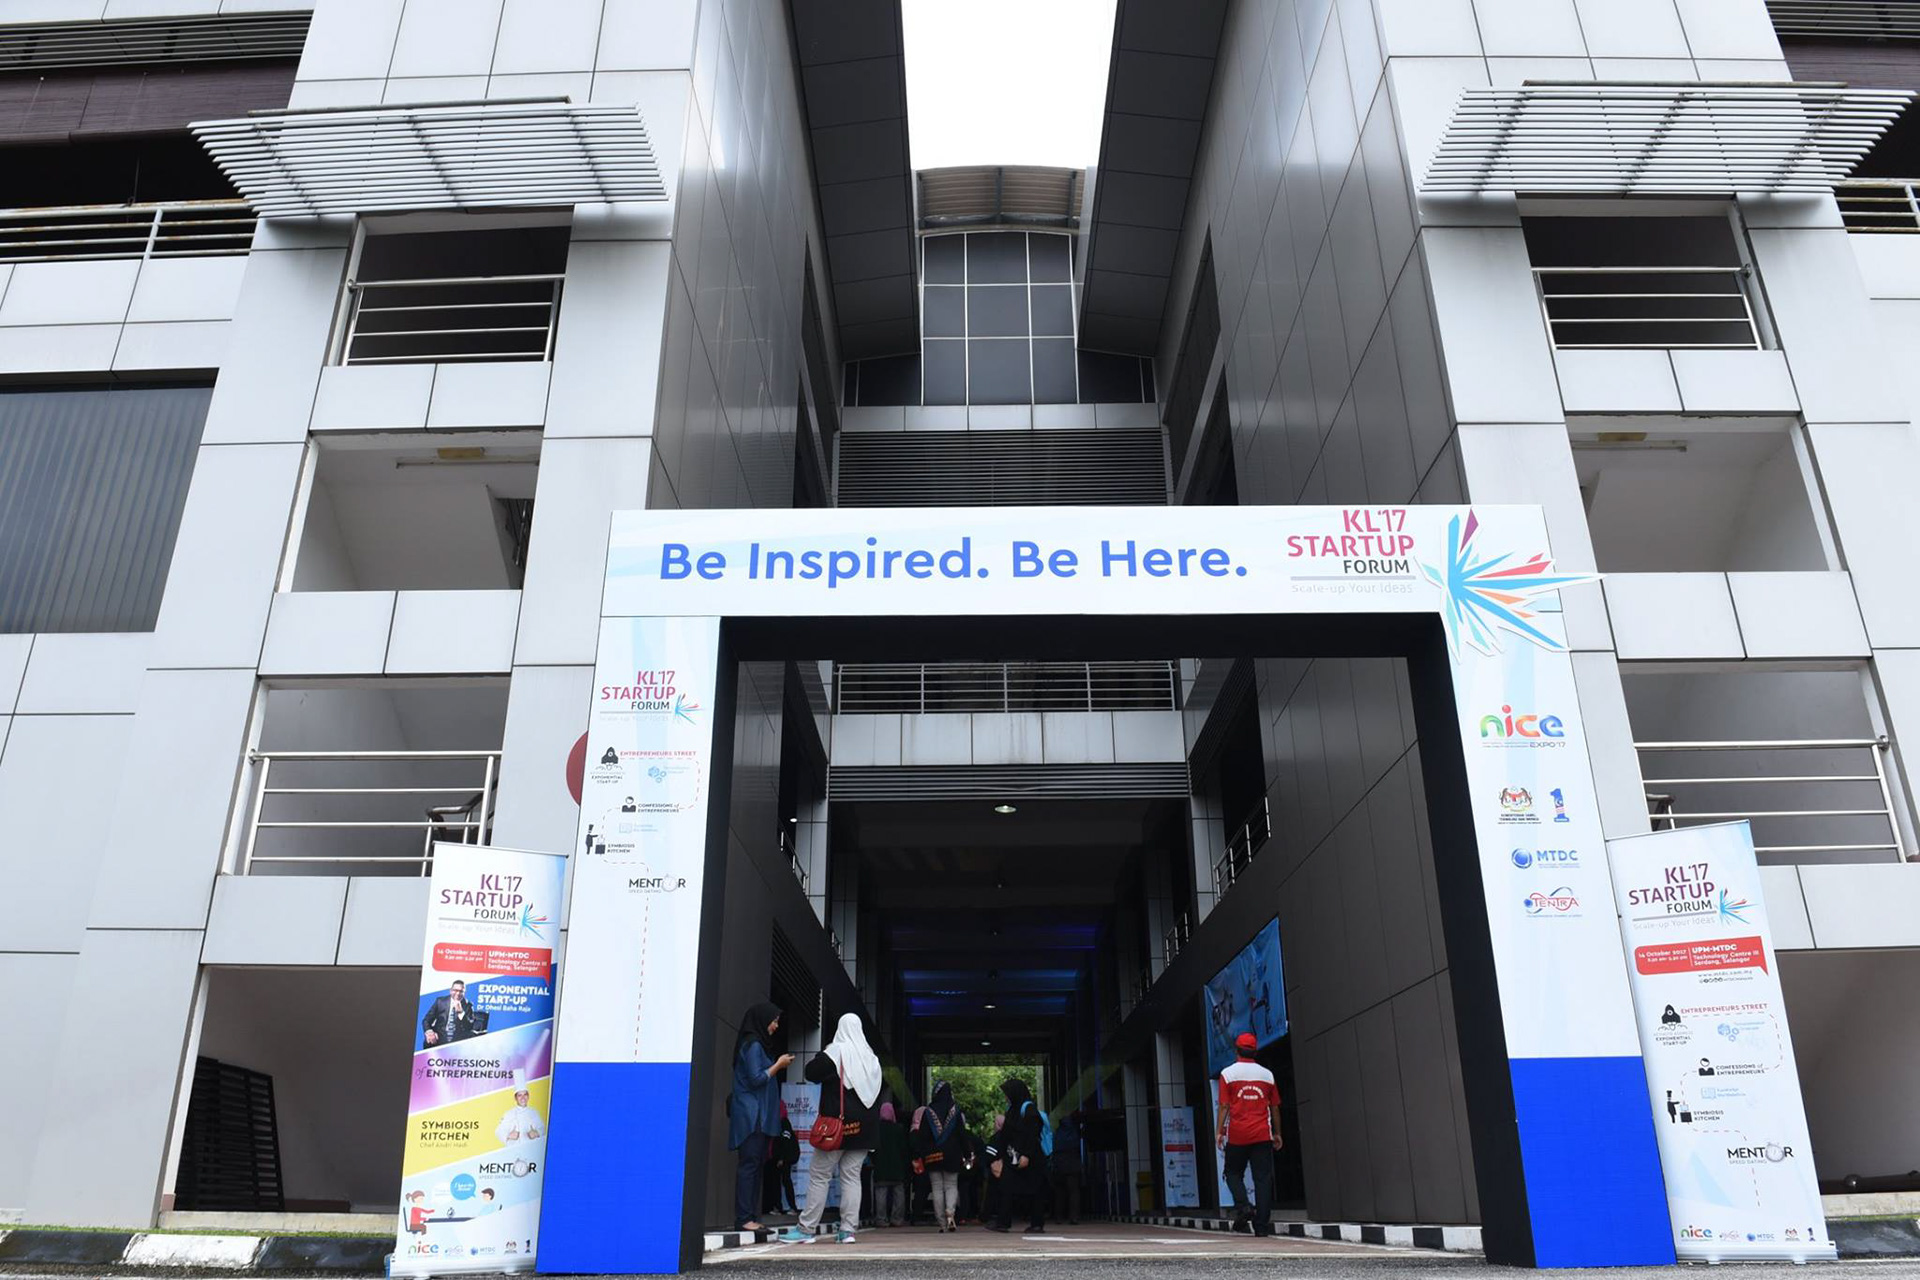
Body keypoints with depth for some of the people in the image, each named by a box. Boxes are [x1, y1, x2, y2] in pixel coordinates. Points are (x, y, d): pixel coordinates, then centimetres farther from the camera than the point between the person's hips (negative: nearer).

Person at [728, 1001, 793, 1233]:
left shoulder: (758, 1044, 20)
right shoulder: (753, 1045, -10)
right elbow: (756, 1079, -15)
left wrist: (778, 1065, 12)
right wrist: (778, 1065, -7)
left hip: (760, 1116, 10)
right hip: (751, 1114, -10)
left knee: (756, 1165, 7)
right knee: (749, 1164, -10)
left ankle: (749, 1217, 7)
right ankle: (744, 1218, -11)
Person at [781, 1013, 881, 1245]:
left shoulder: (836, 1051, -10)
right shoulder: (870, 1056, 8)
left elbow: (811, 1073, -8)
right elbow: (876, 1090, 15)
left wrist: (821, 1055, 7)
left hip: (836, 1122, -5)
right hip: (862, 1125, 5)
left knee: (819, 1175, 1)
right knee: (852, 1176, 7)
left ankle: (806, 1229, 2)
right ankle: (848, 1229, 3)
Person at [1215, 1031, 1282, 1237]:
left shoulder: (1228, 1073, -1)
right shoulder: (1267, 1074, 8)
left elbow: (1224, 1106, -5)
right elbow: (1275, 1108, 11)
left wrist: (1220, 1131, -1)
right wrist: (1277, 1133, 19)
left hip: (1237, 1135, -2)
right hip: (1262, 1135, 2)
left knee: (1233, 1173, 12)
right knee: (1262, 1177, 3)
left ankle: (1242, 1206, -10)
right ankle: (1262, 1223, -2)